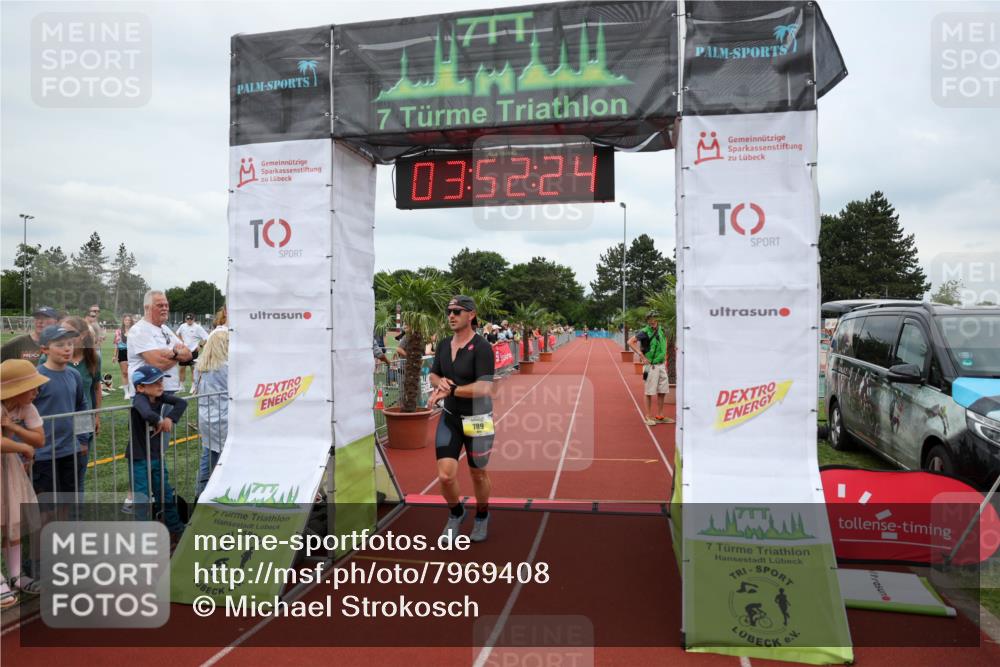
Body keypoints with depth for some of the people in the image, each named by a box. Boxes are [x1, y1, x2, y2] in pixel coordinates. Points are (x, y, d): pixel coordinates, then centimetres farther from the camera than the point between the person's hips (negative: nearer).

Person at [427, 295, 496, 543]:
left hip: (478, 420, -4)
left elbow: (484, 388, -26)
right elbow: (433, 375, 15)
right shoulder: (444, 345, 3)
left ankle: (482, 516, 42)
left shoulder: (481, 347, -18)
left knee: (478, 475, 13)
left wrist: (450, 390, -23)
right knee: (445, 476, -5)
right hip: (449, 418, 4)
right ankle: (456, 513, 26)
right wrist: (440, 382, -8)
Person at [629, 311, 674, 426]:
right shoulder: (645, 332, -13)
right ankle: (648, 417, 9)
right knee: (650, 392, 0)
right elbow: (631, 342, -21)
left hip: (661, 365, 7)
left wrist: (665, 359, 17)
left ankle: (660, 416, 22)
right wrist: (642, 356, -19)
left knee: (662, 391, 11)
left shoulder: (661, 331, 7)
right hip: (651, 366, -7)